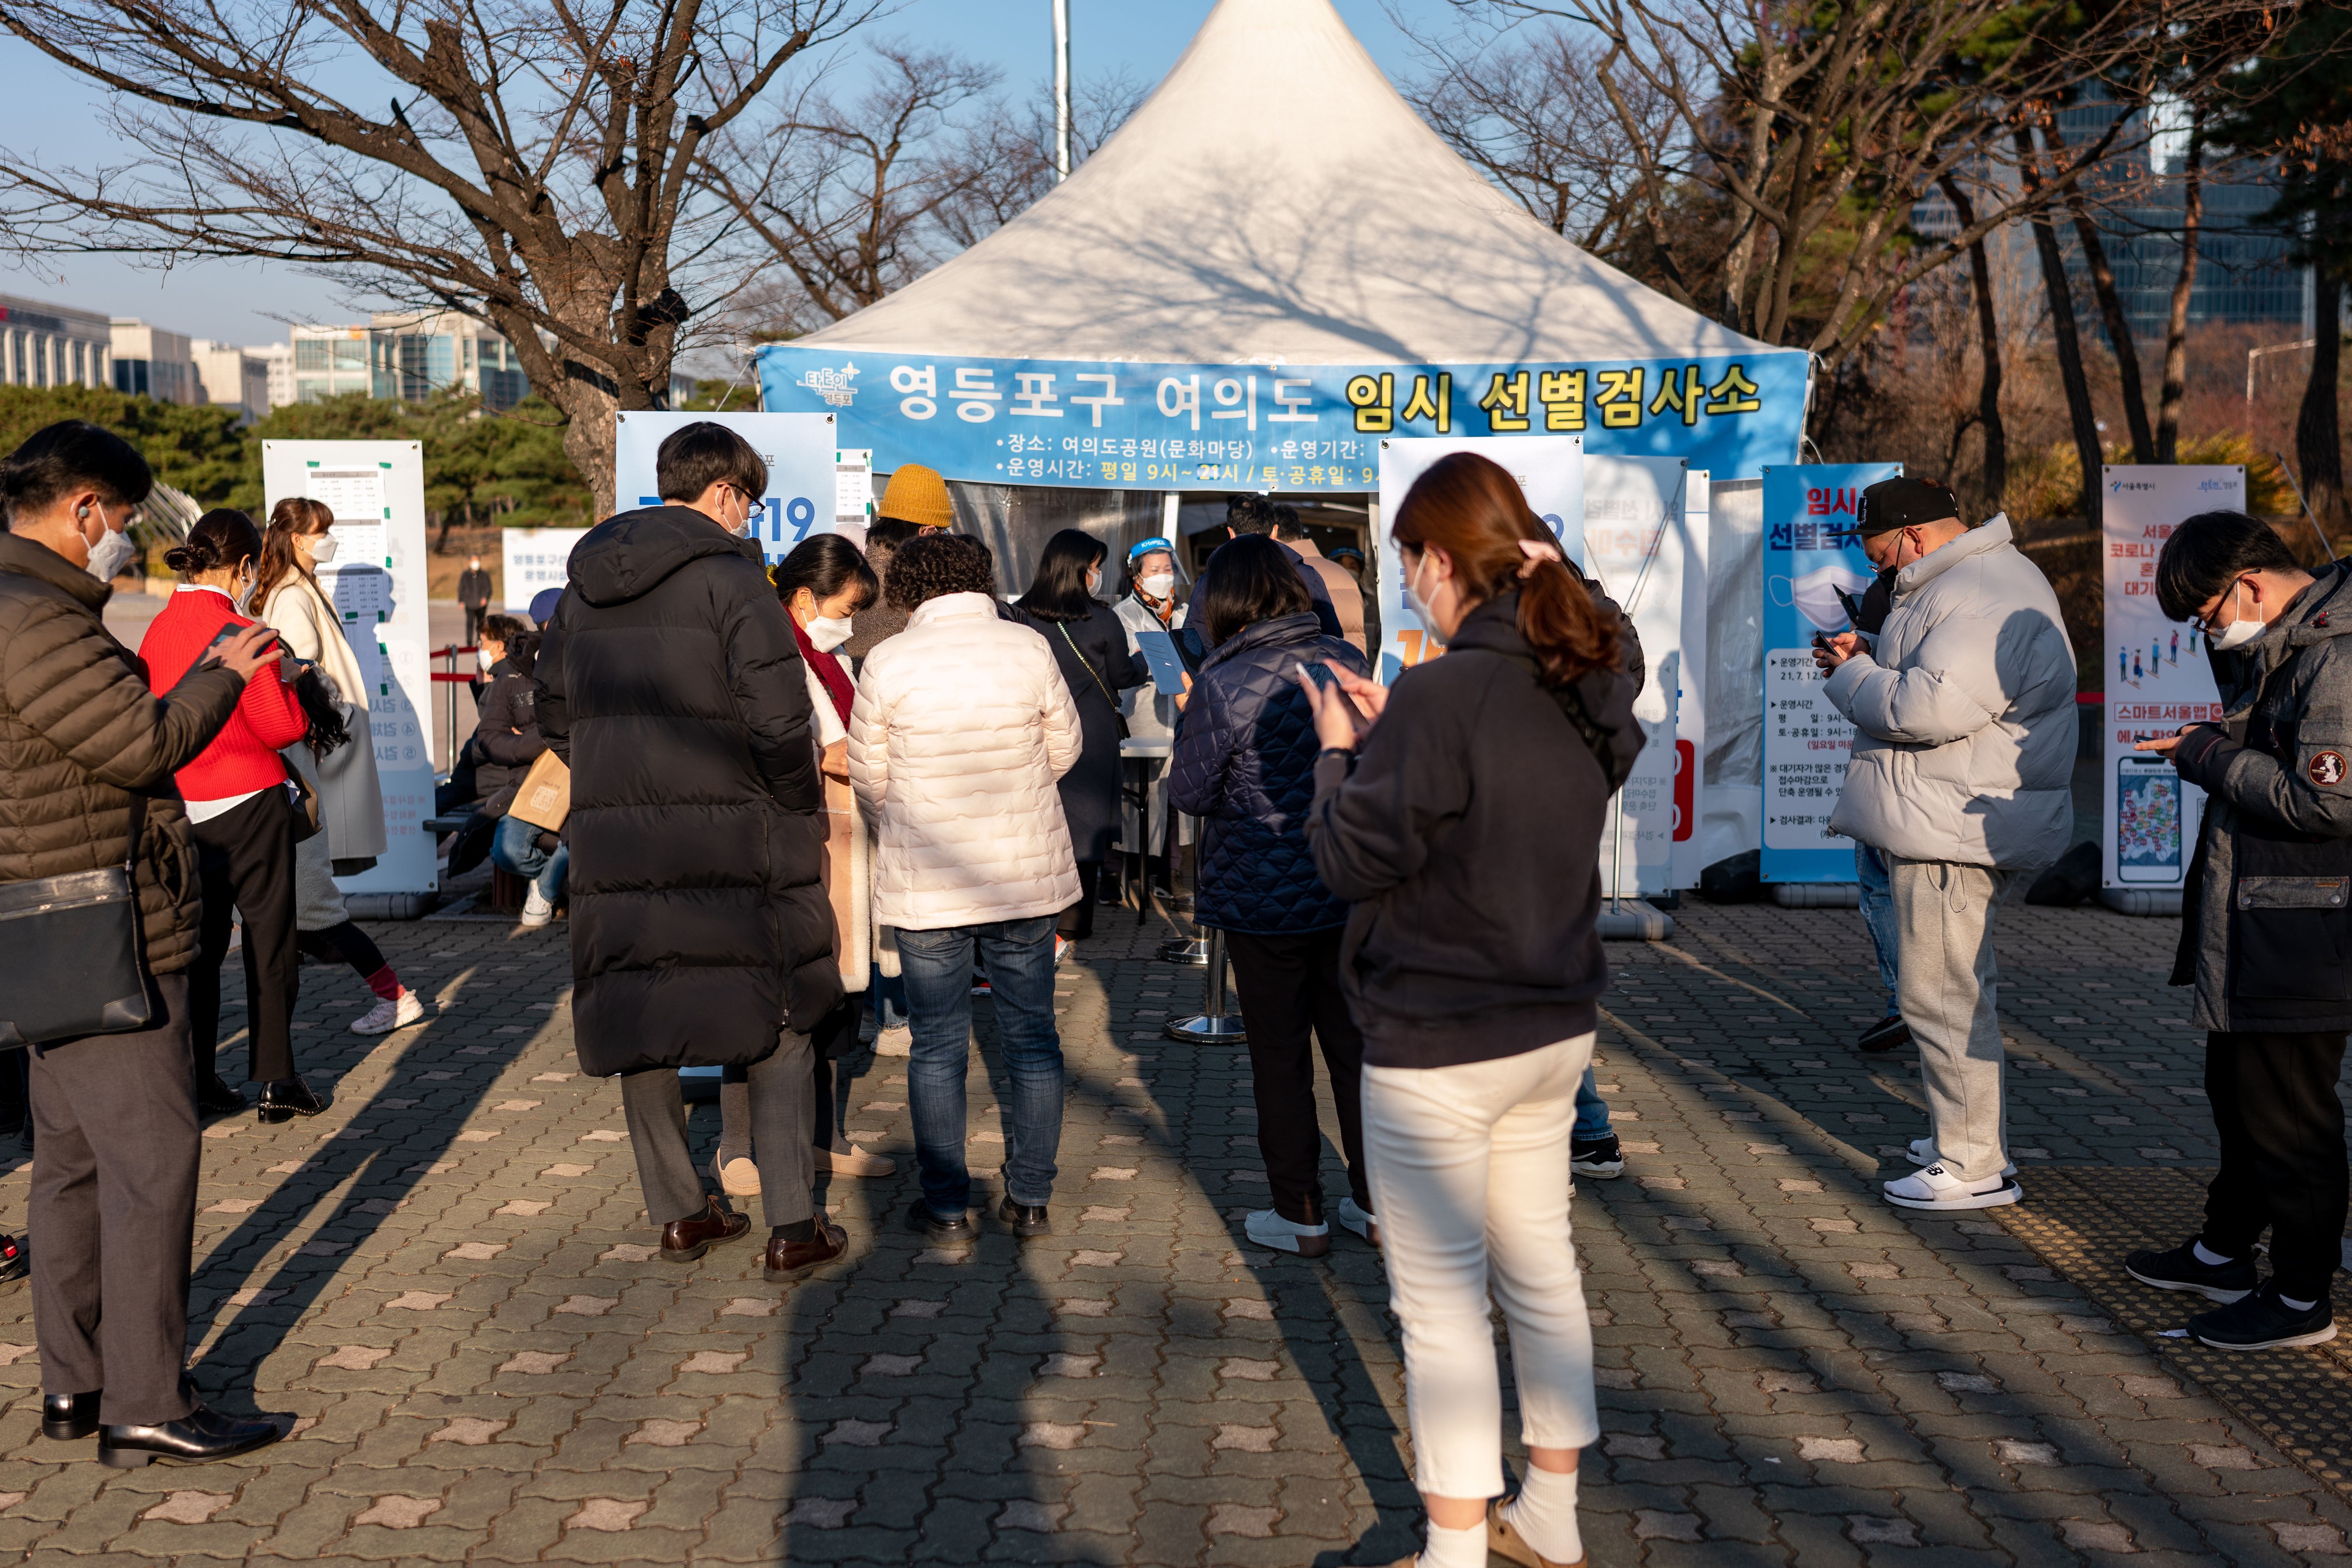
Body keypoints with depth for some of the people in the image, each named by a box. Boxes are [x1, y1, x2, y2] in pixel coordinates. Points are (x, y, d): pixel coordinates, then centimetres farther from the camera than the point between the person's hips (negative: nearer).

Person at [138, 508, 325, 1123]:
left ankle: (194, 1075, 18)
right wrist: (285, 681, 3)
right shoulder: (240, 633, -16)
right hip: (248, 803, -6)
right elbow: (280, 726, -15)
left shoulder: (158, 630, 4)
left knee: (199, 939, 14)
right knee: (269, 936, 3)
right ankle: (275, 1080, 7)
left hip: (182, 806, 6)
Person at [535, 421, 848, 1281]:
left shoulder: (584, 586, 12)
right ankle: (791, 1226, 5)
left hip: (615, 836, 6)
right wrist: (801, 808, -3)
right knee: (778, 1019, 5)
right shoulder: (730, 577, -10)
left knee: (640, 1017, 14)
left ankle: (678, 1211, 23)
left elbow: (554, 716, 16)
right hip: (732, 833, -5)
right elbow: (777, 718, -17)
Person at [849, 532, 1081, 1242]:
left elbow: (867, 778, 0)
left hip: (926, 884, -1)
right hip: (1028, 875, 2)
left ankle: (946, 1207, 14)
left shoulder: (887, 664, -9)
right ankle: (1030, 1199, 19)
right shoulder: (1029, 648, -5)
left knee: (937, 1047, 9)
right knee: (1031, 1039, 12)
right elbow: (1064, 747, 7)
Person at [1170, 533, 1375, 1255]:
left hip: (1263, 898, -4)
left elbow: (1189, 793, -9)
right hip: (1349, 892, 4)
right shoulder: (1346, 662, -2)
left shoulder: (1223, 685, -16)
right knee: (1355, 1046, 15)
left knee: (1280, 1058, 8)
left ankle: (1299, 1216, 15)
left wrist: (1188, 724, 6)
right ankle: (1375, 1203, 23)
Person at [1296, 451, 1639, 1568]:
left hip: (1438, 1046, -8)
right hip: (1554, 1026, 8)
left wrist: (1340, 751, 1)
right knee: (1541, 1268, 18)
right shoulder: (1588, 686, 3)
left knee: (1442, 1304, 3)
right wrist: (1389, 734, 10)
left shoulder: (1442, 697, -22)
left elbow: (1351, 859, -15)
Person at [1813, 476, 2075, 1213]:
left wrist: (1852, 676, -13)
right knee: (1960, 986, 20)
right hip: (1957, 822, 12)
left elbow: (1929, 708, -29)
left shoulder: (1983, 602, -21)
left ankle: (1975, 1167, 1)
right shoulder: (1985, 577, 17)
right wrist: (1871, 659, 12)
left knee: (1942, 995, -6)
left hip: (1954, 833, -12)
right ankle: (1976, 1131, 32)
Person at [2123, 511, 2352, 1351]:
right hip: (2251, 928, 11)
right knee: (2236, 1086, 22)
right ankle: (2225, 1252, 38)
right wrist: (2212, 748, 3)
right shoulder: (2282, 645, 11)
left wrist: (2211, 757, -17)